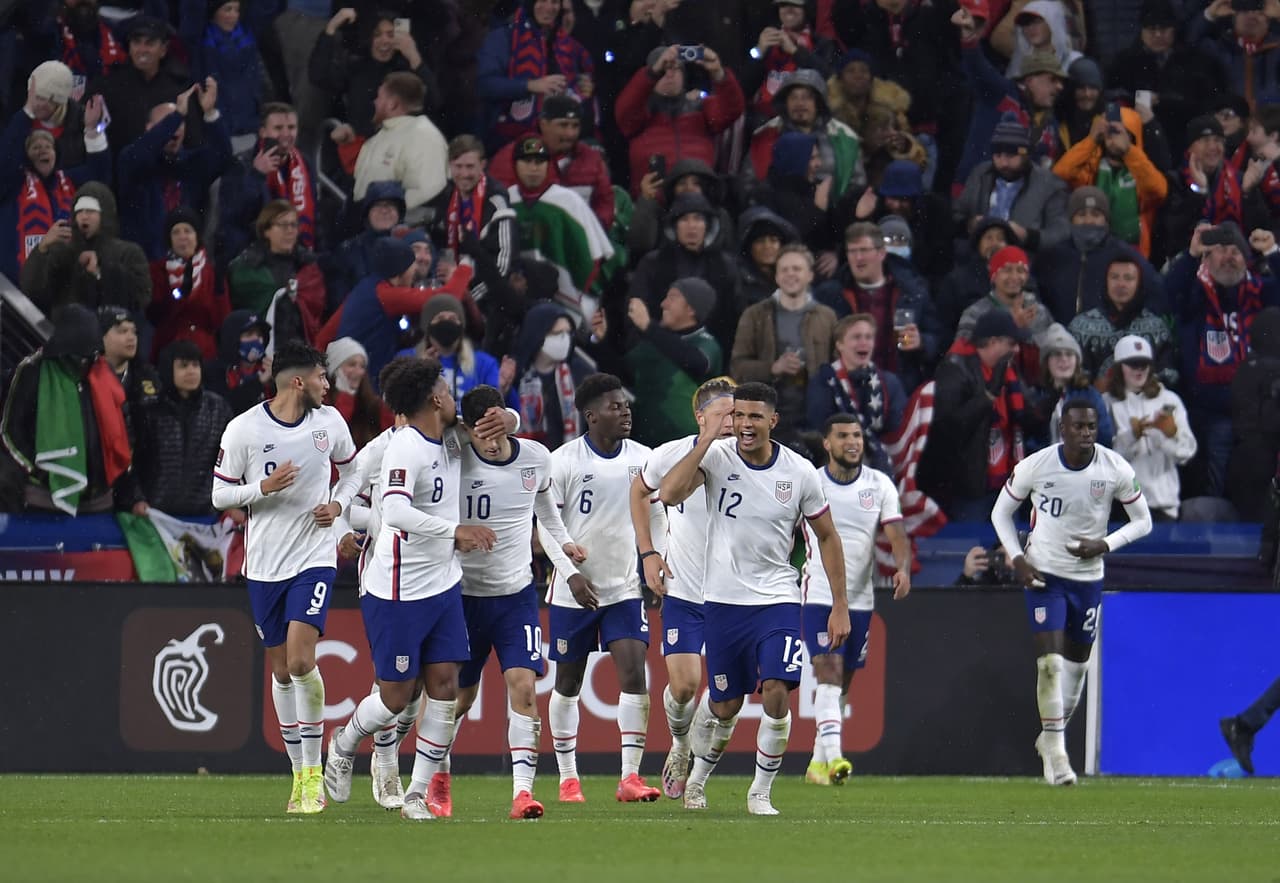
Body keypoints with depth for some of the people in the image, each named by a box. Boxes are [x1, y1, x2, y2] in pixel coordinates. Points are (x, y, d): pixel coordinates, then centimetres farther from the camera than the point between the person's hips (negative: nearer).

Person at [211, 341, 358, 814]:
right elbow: (220, 494, -1)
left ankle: (314, 771, -7)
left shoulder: (330, 422, 1)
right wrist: (264, 487, -19)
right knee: (281, 669, 7)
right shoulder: (243, 429, -7)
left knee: (301, 660, -17)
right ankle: (299, 775, 19)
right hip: (265, 563, 0)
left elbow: (352, 469, 19)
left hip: (314, 557, 0)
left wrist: (340, 506, 0)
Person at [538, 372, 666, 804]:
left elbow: (656, 520, 12)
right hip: (575, 590, -2)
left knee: (634, 673, -13)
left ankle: (630, 777, -12)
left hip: (626, 588, 2)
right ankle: (567, 779, 19)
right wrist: (571, 573, -16)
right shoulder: (564, 461, -10)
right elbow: (546, 524, -7)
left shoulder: (644, 460, 1)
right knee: (568, 683, 7)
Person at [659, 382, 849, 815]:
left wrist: (840, 606, 5)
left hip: (777, 598, 0)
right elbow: (668, 494, -26)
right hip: (723, 599, 0)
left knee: (777, 691, -16)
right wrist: (707, 437, -27)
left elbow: (827, 538, 7)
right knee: (724, 705, 7)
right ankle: (698, 775, 35)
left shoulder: (800, 473, -5)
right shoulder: (716, 456, -9)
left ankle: (761, 792, 0)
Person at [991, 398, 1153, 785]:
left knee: (1076, 664, 14)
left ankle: (1051, 738, 34)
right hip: (1044, 575, -3)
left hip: (1088, 577, 3)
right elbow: (1001, 511, 1)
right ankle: (1056, 751, -5)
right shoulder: (1035, 466, -14)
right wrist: (1017, 558, -12)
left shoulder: (1116, 470, -12)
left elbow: (1143, 521, -1)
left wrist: (1104, 545, -18)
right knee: (1050, 662, -14)